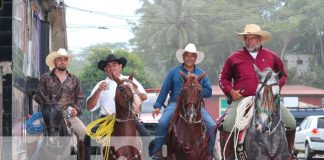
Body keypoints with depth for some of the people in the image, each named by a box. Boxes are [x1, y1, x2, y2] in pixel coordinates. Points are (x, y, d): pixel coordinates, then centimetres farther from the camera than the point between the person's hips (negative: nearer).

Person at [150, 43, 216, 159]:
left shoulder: (201, 74, 13)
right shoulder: (174, 72, 9)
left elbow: (208, 91, 10)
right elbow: (164, 90, 8)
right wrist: (157, 106, 2)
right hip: (176, 103, -2)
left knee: (212, 126, -15)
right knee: (162, 123, -27)